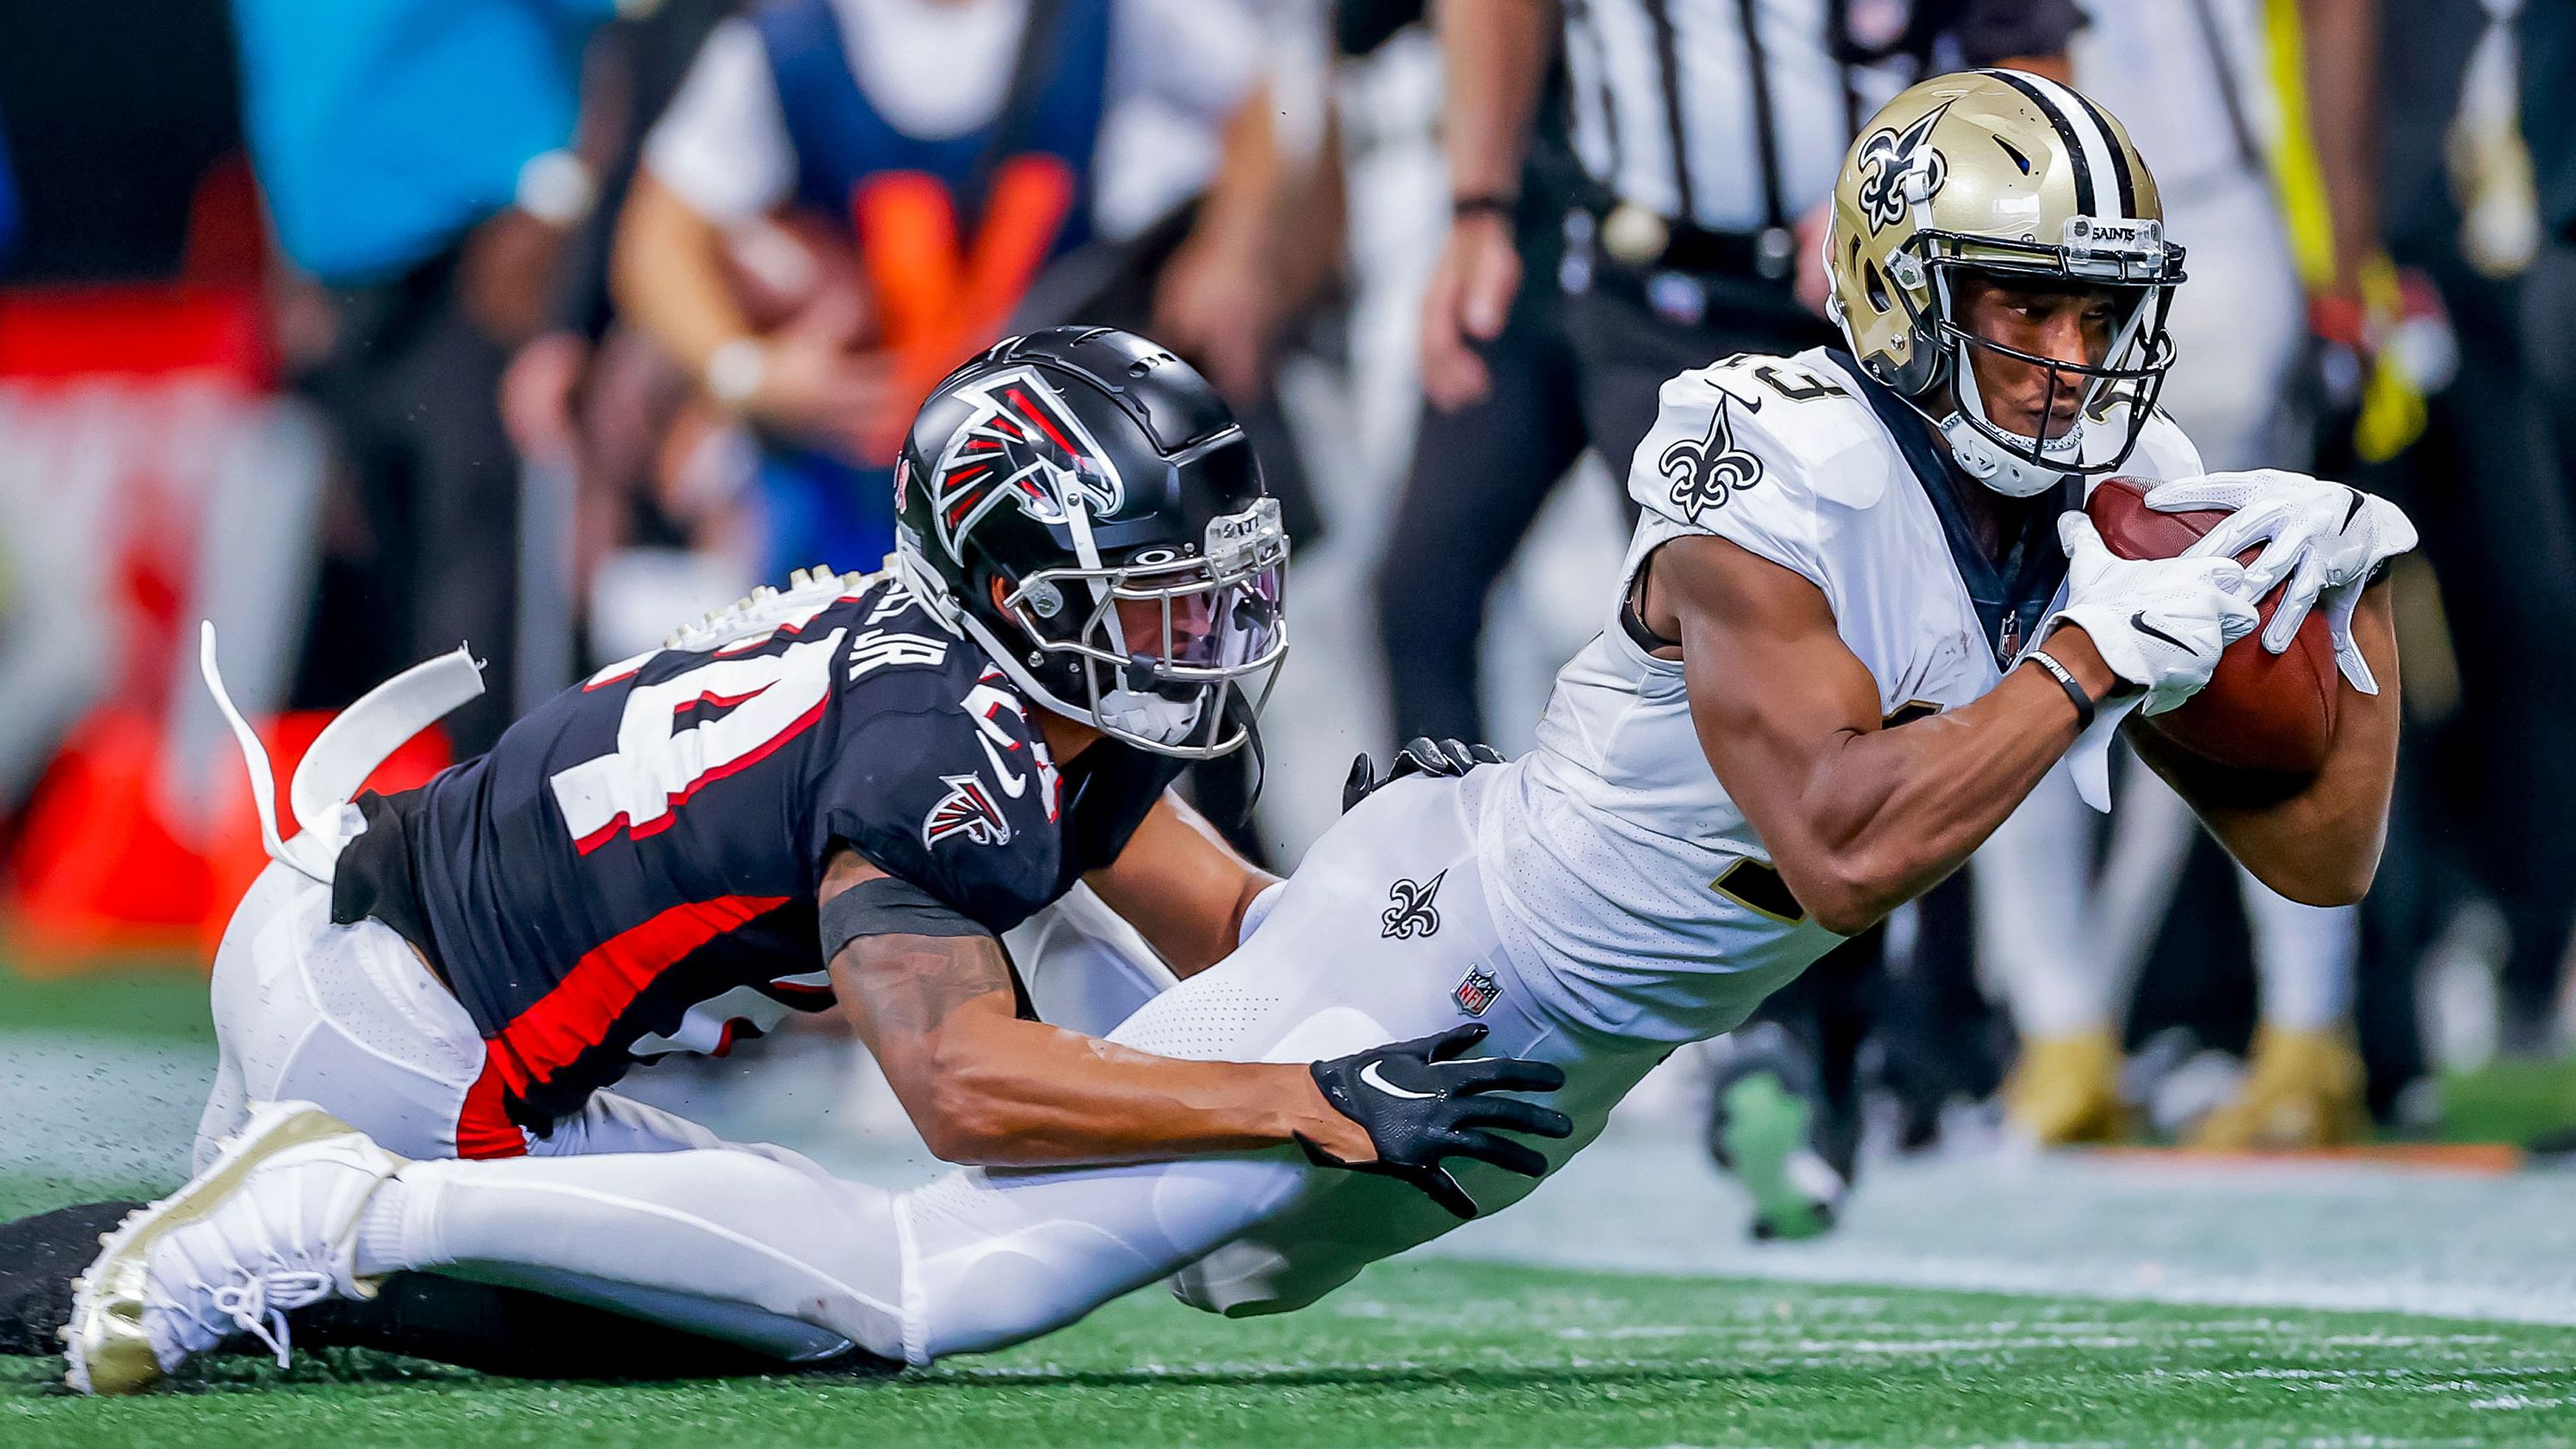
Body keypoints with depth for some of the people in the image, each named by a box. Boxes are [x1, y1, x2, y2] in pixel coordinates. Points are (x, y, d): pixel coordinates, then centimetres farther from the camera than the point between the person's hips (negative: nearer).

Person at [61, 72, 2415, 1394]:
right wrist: (2098, 658, -34)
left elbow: (2322, 856, 2)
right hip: (1417, 969, -9)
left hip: (1547, 1076, 9)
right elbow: (1844, 846, -37)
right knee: (925, 1290, -16)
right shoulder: (1780, 498, -26)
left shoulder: (2111, 502, -1)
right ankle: (342, 1212, -9)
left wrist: (2348, 601, -13)